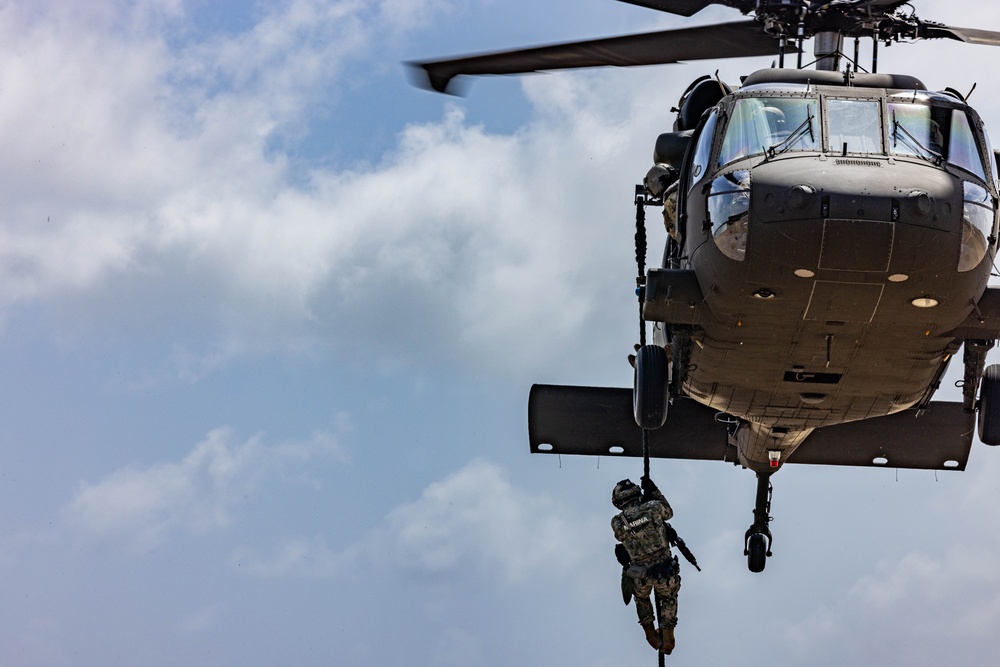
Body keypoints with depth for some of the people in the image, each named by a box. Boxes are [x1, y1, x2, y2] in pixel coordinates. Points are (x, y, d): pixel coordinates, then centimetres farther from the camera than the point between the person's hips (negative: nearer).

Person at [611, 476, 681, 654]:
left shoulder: (617, 523, -11)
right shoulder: (654, 507, -12)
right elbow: (669, 512, 11)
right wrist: (654, 491, 15)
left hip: (640, 574, 0)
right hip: (665, 570, 0)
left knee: (641, 599, 34)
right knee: (668, 599, 30)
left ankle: (652, 637, 42)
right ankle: (667, 640, 32)